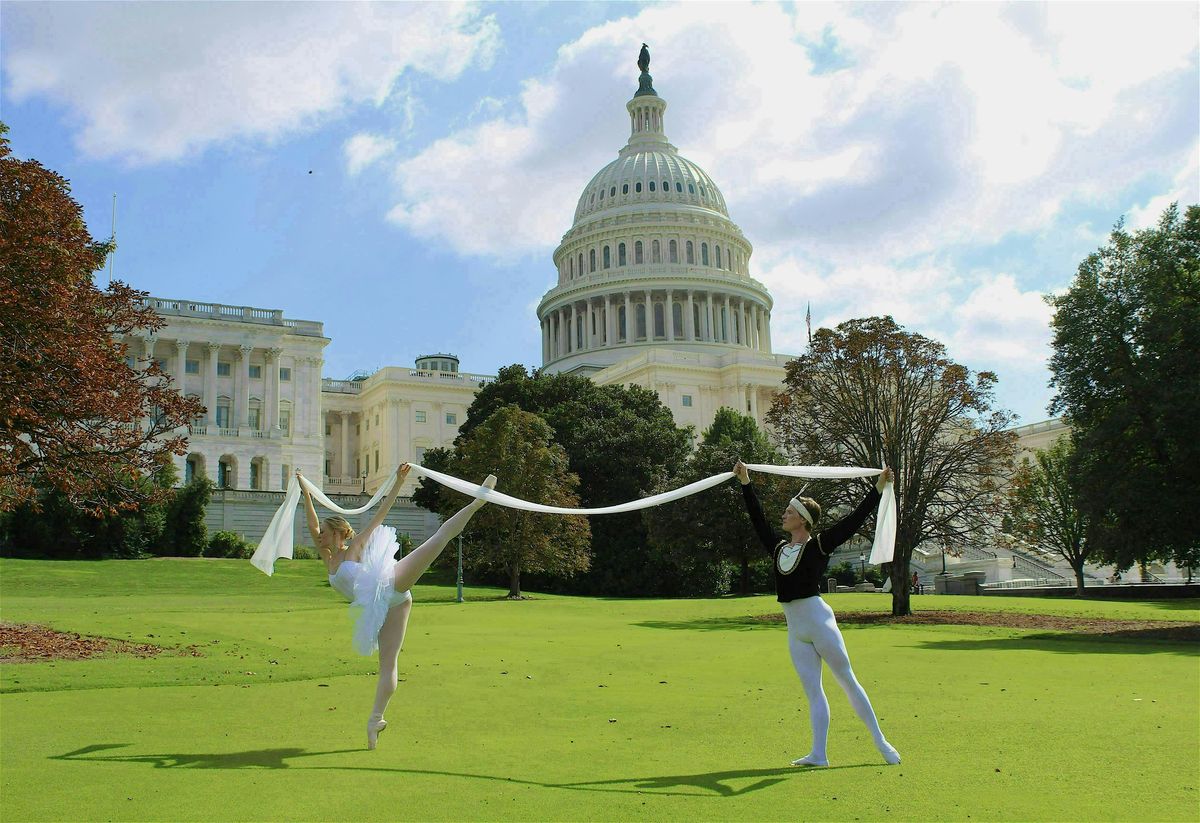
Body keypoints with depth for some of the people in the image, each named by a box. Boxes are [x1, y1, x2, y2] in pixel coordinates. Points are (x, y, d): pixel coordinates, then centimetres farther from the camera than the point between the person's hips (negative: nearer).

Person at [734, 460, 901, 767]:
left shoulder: (819, 546, -5)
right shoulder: (779, 547, 11)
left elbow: (853, 521, -9)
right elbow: (758, 519, 18)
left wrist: (878, 489, -13)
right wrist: (746, 484, 20)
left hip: (819, 621, -6)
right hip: (795, 630, 6)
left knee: (847, 681, 2)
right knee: (812, 691, 5)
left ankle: (881, 742, 11)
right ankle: (818, 755, 4)